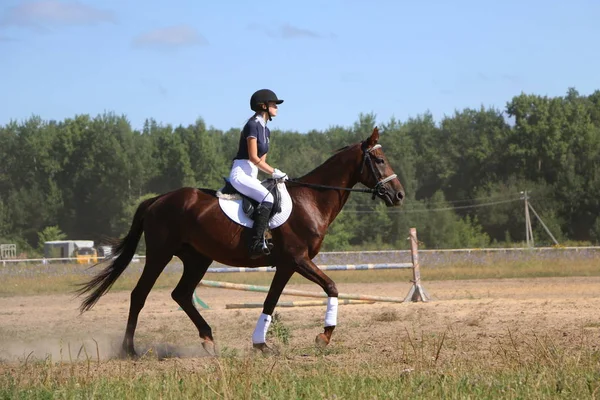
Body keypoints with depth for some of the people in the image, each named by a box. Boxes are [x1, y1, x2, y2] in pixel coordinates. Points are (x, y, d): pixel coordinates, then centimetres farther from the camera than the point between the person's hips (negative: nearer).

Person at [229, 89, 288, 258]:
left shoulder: (265, 131, 18)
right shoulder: (253, 125, -10)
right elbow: (253, 157, -16)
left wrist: (275, 174, 2)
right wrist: (274, 172, -13)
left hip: (251, 175, 10)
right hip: (240, 173, -10)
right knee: (267, 198, -30)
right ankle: (256, 244, -36)